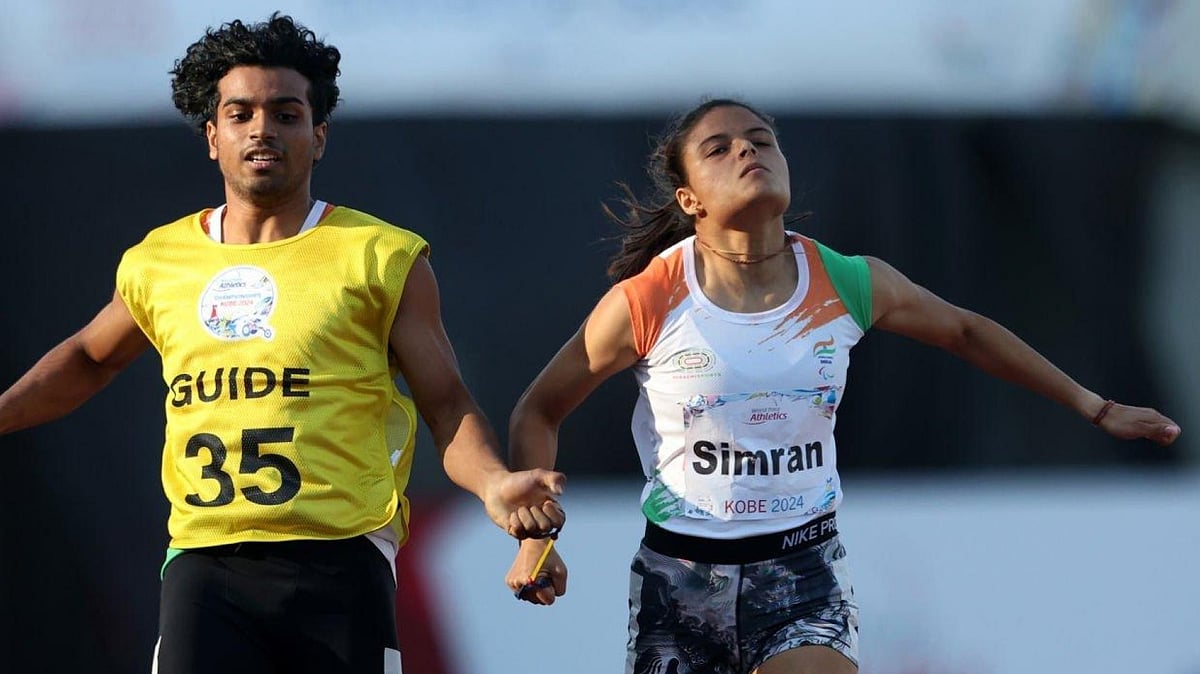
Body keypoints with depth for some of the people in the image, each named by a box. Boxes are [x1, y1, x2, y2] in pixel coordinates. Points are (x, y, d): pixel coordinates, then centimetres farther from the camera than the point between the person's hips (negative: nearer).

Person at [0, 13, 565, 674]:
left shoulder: (381, 258, 5)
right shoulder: (157, 264, 14)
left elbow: (446, 404, 4)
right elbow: (88, 358, 34)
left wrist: (494, 484, -15)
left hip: (337, 566, -2)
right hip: (205, 564, 2)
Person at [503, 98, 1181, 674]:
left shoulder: (850, 286, -5)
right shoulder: (643, 304, -12)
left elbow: (967, 331, 15)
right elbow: (539, 411, 1)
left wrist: (1096, 408, 20)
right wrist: (535, 535, -12)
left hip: (806, 573, 1)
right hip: (679, 579, -1)